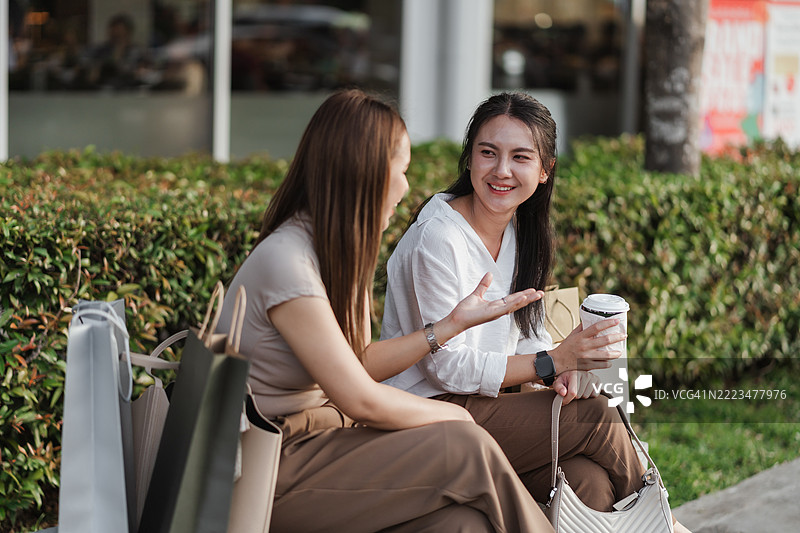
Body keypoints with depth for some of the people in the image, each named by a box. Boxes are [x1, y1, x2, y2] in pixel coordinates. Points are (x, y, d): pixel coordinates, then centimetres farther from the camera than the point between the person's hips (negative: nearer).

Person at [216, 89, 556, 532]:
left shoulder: (339, 254, 10)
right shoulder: (284, 260, -20)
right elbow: (361, 399, -18)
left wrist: (453, 323, 14)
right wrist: (454, 415, -4)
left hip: (316, 437, 8)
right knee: (469, 448, -20)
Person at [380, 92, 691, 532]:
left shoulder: (519, 229, 6)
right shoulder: (437, 239, -19)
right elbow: (448, 366, -19)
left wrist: (562, 373, -11)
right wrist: (553, 362, -22)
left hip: (483, 400, 7)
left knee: (588, 482, -20)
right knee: (592, 419, -14)